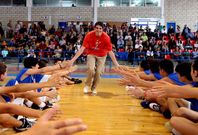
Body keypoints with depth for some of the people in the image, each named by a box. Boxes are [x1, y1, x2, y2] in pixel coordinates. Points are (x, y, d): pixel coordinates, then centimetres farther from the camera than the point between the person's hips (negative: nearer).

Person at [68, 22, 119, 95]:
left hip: (102, 55, 1)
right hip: (91, 54, -1)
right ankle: (87, 85, 6)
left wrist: (116, 64, -18)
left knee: (98, 72, -7)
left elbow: (110, 52, -18)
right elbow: (82, 48, -22)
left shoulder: (106, 37, -23)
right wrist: (73, 59, -27)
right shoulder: (89, 35, -23)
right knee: (91, 69, -22)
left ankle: (94, 88, 20)